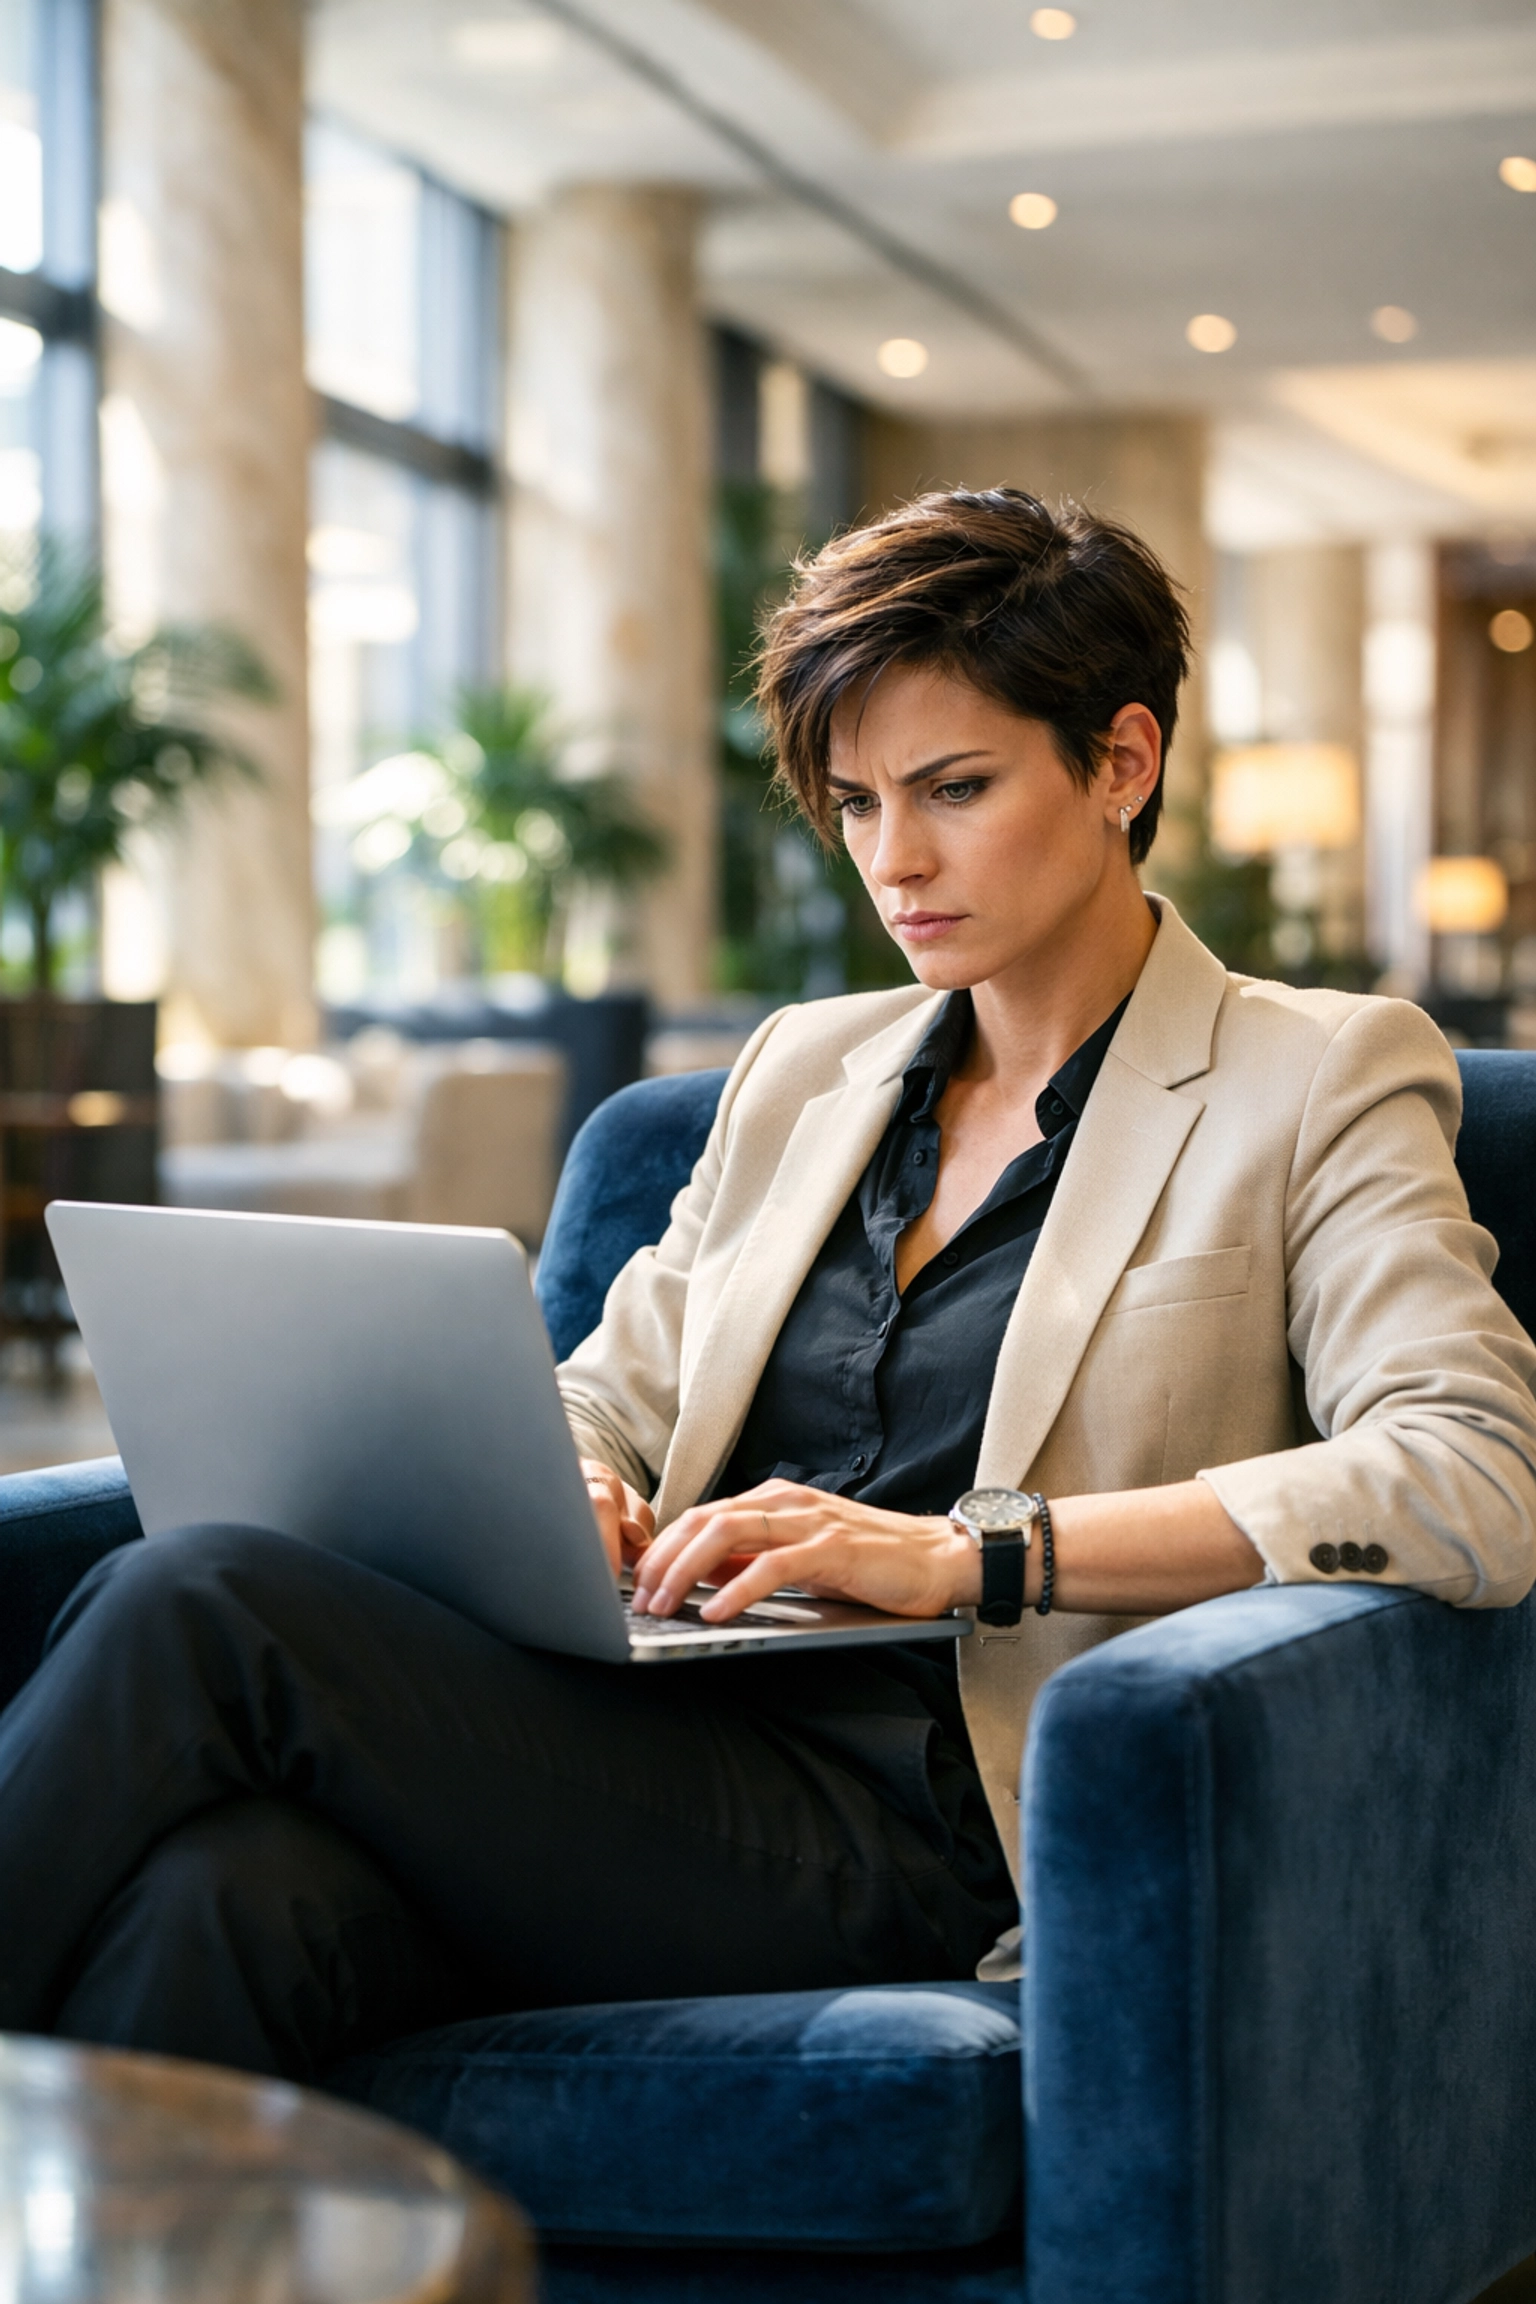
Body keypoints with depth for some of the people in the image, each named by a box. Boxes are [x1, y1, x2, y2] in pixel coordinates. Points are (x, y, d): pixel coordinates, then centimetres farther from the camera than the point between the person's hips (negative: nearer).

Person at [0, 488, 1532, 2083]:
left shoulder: (1315, 1084, 6)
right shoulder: (803, 1072, 24)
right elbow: (609, 1399, 27)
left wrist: (967, 1553, -18)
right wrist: (560, 1488, 0)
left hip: (908, 1833, -5)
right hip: (670, 1735, 5)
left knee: (203, 1608, -25)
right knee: (233, 1900, -32)